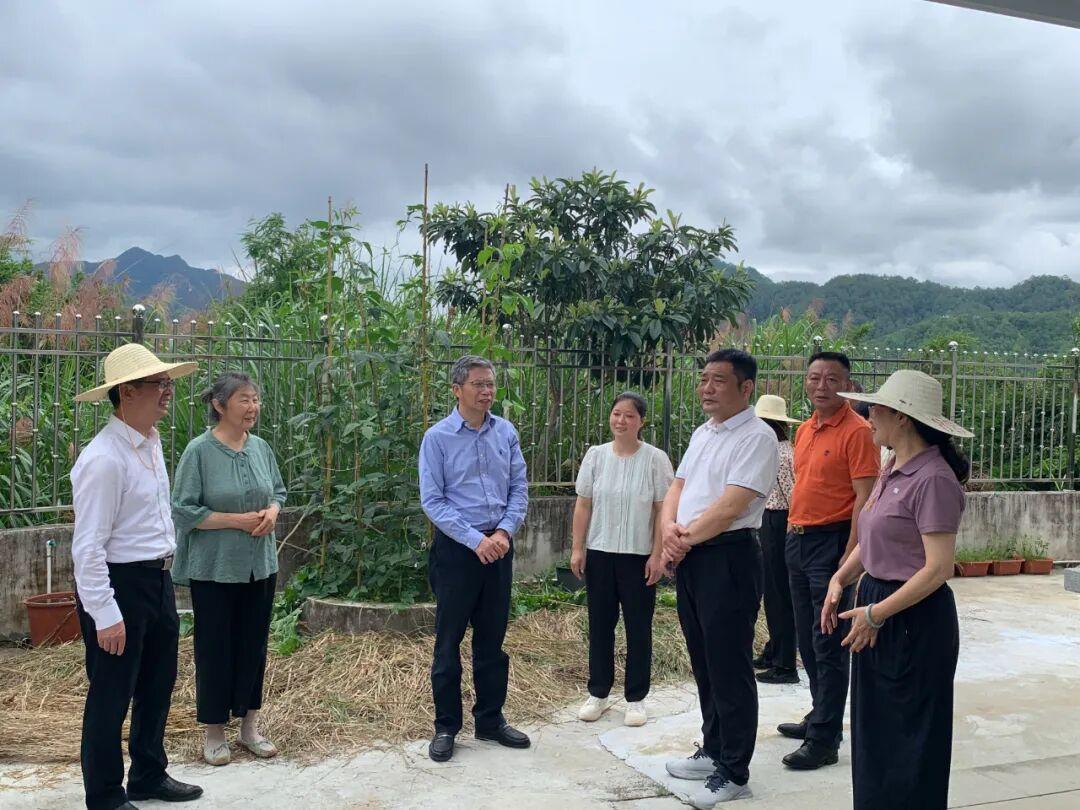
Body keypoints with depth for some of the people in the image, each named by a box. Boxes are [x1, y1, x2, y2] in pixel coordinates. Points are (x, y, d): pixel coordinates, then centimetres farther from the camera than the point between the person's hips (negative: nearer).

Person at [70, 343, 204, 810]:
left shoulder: (151, 443, 6)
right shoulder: (104, 459, -22)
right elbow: (88, 547, -22)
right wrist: (105, 615, -21)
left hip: (157, 580, 9)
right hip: (118, 585, -9)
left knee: (157, 686, 21)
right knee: (111, 697, 6)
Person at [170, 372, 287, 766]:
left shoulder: (260, 448, 3)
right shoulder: (199, 450, -13)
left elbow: (279, 491, 15)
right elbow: (183, 510, -14)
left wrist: (272, 511, -7)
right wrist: (238, 520, -18)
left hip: (259, 566, 5)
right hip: (214, 568, -5)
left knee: (253, 645, 12)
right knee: (215, 648, 5)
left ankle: (249, 725, 26)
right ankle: (214, 732, 19)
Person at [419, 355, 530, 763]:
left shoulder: (506, 433, 2)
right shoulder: (438, 437, -8)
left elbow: (519, 489, 4)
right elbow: (433, 501, -11)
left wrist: (504, 532, -11)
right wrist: (476, 540, -17)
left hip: (499, 547, 4)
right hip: (456, 548, -4)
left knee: (493, 639, 13)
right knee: (449, 640, 5)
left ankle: (490, 719, 27)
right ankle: (446, 727, 18)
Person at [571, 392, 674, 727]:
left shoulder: (656, 459, -5)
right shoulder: (596, 455, 2)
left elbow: (663, 510, -5)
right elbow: (583, 505, 4)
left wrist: (658, 555, -9)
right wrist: (577, 548, 1)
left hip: (639, 557, -2)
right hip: (599, 553, 3)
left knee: (639, 628, 6)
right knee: (600, 625, 11)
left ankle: (635, 699, 18)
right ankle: (598, 694, 23)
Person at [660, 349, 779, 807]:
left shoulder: (756, 437, -13)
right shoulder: (702, 433, 15)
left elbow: (730, 507, -20)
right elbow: (677, 487, 14)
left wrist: (685, 538, -11)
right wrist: (670, 529, -5)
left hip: (729, 558, -9)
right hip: (688, 559, 9)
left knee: (729, 668, 0)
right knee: (703, 662, 18)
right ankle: (713, 751, 33)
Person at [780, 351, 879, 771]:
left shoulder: (857, 432, -12)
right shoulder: (804, 430, 13)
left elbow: (864, 499, -17)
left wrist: (849, 557, -21)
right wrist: (793, 535, 17)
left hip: (831, 542, -8)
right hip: (798, 538, 8)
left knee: (828, 645, -3)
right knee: (807, 639, 17)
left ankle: (824, 741, 3)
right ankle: (822, 716, 32)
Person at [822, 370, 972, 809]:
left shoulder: (933, 480, -20)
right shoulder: (893, 469, 8)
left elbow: (938, 569, -22)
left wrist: (875, 613, -19)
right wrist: (840, 579, 0)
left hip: (914, 620, -9)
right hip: (878, 610, 9)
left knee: (909, 739, 6)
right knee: (874, 728, 18)